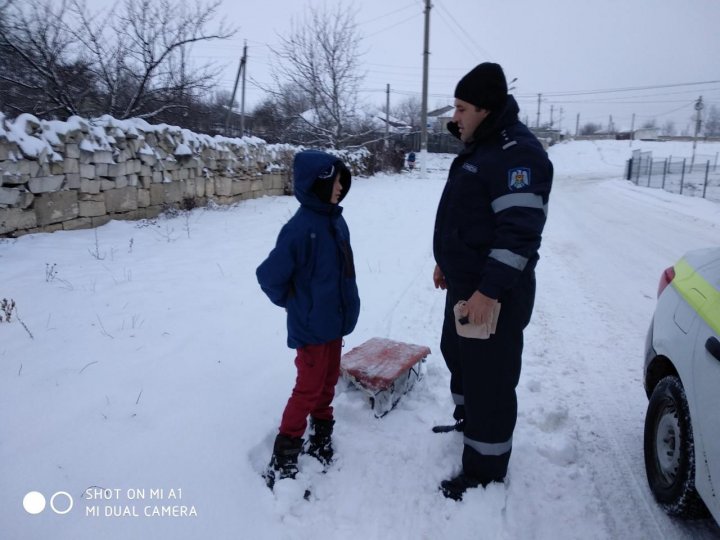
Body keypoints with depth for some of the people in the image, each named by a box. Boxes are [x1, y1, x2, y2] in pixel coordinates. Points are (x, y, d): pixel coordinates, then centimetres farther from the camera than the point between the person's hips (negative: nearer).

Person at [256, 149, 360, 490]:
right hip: (311, 327, -8)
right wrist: (294, 304, -6)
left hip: (335, 322, 8)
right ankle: (281, 465, 15)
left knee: (328, 384, 19)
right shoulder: (300, 228, -23)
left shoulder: (336, 221, 2)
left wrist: (346, 304, 10)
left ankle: (321, 442, 37)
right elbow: (269, 275, -18)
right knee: (308, 389, 1)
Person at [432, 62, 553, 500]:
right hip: (466, 283, 10)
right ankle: (467, 418, 48)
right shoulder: (478, 147, 13)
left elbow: (521, 231, -25)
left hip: (495, 293, -10)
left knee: (490, 378, 1)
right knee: (458, 355, 25)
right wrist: (448, 262, 23)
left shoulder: (517, 152, -19)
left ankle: (486, 470, 17)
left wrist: (490, 291, -26)